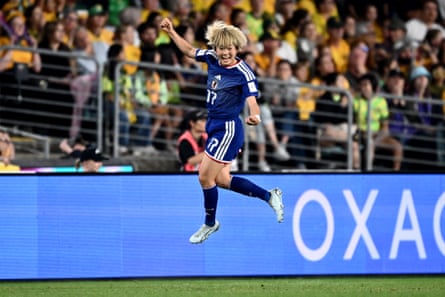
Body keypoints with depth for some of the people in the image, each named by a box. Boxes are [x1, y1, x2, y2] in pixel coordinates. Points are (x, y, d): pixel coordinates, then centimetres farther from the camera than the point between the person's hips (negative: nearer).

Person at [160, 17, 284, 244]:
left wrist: (254, 117, -52)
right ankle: (269, 196, 29)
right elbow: (190, 51, 17)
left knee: (205, 177, -4)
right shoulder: (212, 58, -2)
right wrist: (171, 32, 10)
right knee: (221, 180, 14)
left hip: (228, 129, -8)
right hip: (214, 126, 8)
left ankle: (210, 224, 19)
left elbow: (252, 102, -30)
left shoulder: (244, 73, -21)